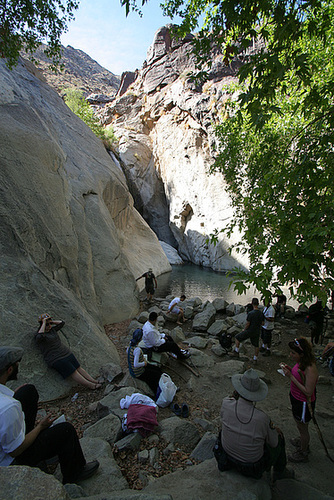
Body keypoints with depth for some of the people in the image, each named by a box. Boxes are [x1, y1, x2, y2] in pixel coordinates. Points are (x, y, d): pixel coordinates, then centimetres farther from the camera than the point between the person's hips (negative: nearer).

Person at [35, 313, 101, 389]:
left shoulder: (52, 329, 12)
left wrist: (51, 321, 8)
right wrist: (44, 323, -24)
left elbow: (62, 323, 21)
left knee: (79, 368, 5)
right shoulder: (38, 335, -9)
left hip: (66, 352, 8)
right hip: (56, 359, -7)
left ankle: (94, 381, 7)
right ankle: (91, 385, -5)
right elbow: (40, 336, -34)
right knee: (73, 373, -9)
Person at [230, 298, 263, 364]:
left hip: (249, 331, -5)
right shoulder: (261, 313, -4)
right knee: (256, 345, 18)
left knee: (237, 337, 11)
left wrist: (244, 330, -1)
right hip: (257, 332, 6)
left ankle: (236, 352, 16)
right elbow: (261, 323, 6)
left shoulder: (250, 313, -23)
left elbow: (247, 324, -17)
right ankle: (255, 359, 28)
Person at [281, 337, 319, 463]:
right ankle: (302, 441, 56)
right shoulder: (300, 362, -9)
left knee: (302, 428, 17)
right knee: (300, 425, 30)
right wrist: (290, 369, -10)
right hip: (296, 398, 8)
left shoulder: (310, 369, -35)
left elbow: (308, 392, -30)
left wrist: (291, 376, -32)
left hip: (304, 403, -8)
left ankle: (303, 453, 41)